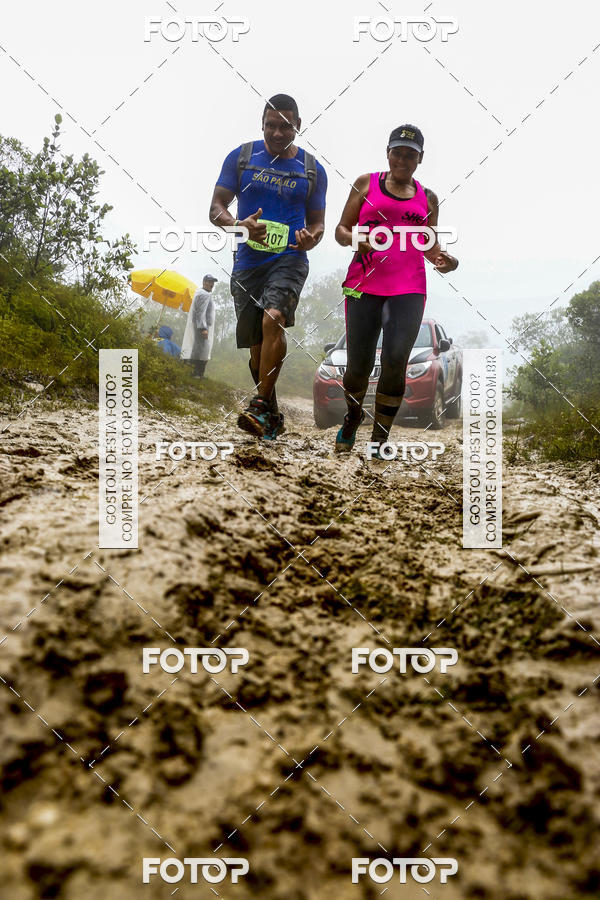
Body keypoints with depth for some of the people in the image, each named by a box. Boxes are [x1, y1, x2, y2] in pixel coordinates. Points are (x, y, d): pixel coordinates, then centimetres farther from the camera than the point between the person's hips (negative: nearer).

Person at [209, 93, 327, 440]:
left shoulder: (313, 169, 8)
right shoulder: (241, 157, 6)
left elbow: (317, 221, 14)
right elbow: (217, 208, 4)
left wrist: (311, 238, -11)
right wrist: (241, 225, -18)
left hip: (290, 258, -2)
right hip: (248, 261, 2)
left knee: (273, 319, -30)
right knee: (256, 345, 5)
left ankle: (261, 405, -25)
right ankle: (273, 416, 22)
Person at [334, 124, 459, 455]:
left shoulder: (427, 198, 17)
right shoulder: (366, 184, 11)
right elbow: (341, 230, 12)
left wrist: (442, 258, 0)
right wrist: (356, 239, -12)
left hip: (408, 289, 1)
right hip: (364, 284, -1)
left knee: (395, 360, -16)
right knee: (358, 364, -3)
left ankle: (379, 439, -2)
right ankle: (353, 416, 30)